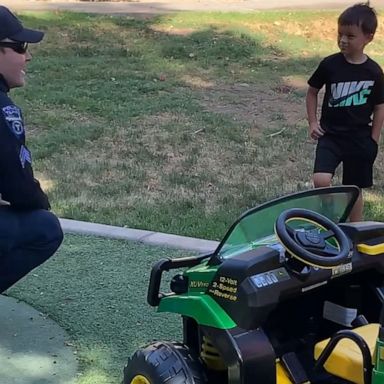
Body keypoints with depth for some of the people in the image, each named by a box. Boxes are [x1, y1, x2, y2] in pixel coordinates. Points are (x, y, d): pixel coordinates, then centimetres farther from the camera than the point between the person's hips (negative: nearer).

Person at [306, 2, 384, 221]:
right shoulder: (330, 64, -6)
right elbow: (312, 91, 8)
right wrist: (313, 122, 0)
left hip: (360, 139, 1)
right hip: (330, 134, 0)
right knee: (321, 181, -19)